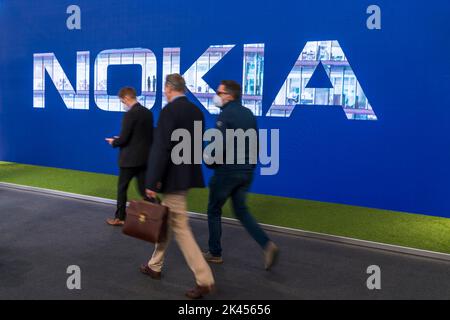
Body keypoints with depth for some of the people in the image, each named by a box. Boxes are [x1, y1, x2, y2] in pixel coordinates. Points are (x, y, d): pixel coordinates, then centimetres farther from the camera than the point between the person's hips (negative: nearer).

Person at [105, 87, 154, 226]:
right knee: (144, 189, 10)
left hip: (130, 158, -7)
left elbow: (123, 139, -18)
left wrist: (113, 142, 4)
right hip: (144, 157, 7)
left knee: (122, 188, 10)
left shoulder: (130, 114, -17)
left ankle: (120, 218, 22)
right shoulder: (148, 112, 7)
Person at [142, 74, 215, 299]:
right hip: (188, 174, 9)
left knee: (179, 228, -4)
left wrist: (152, 182, -18)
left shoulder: (169, 110, -16)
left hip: (174, 177, -9)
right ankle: (155, 266, 35)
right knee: (167, 221, 21)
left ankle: (204, 279, -3)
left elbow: (162, 148, -21)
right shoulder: (196, 111, 10)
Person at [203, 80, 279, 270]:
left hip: (227, 171, -7)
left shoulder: (226, 114, -14)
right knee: (241, 211, 16)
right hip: (247, 172, 7)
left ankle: (215, 253, 20)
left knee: (214, 211, 11)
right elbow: (255, 144, 12)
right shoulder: (249, 114, 10)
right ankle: (267, 245, 0)